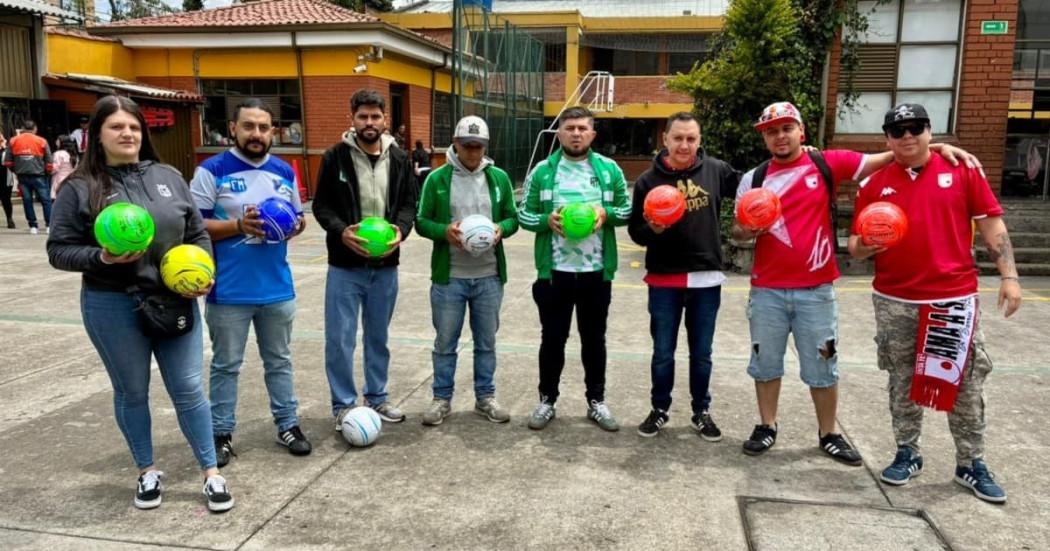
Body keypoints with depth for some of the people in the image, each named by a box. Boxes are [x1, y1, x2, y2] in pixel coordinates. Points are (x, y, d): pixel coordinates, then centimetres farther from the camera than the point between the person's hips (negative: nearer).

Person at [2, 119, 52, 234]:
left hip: (22, 175, 3)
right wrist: (48, 172, 14)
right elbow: (49, 162, -3)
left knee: (27, 200, 9)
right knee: (46, 200, 3)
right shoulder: (42, 141, -3)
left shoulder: (13, 141, 4)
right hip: (38, 175, -2)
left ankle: (33, 226, 8)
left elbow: (8, 161, 4)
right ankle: (50, 225, 0)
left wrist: (15, 170, 20)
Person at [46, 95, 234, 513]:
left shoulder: (168, 177, 5)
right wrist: (101, 258, -20)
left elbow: (198, 234, 10)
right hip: (113, 307, -2)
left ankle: (211, 473, 18)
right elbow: (59, 250, -2)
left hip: (175, 301, 2)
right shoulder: (81, 187, -4)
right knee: (132, 393, 13)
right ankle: (147, 471, 32)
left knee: (188, 389, 6)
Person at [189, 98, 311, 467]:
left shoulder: (284, 171, 7)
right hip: (229, 291, -4)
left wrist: (296, 225, -7)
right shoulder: (212, 171, -7)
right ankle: (221, 433, 23)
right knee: (226, 365, 10)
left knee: (279, 360, 16)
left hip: (278, 288, 4)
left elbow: (298, 217, 15)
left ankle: (288, 425, 28)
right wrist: (238, 225, -22)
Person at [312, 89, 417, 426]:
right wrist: (341, 231, -20)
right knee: (340, 340, 1)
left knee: (379, 337, 16)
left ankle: (377, 397, 31)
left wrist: (401, 230, -15)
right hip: (345, 265, -3)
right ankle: (343, 405, 17)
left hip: (385, 266, 3)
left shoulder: (400, 159, 4)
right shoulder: (335, 157, -4)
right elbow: (321, 205, -2)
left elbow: (409, 204, 6)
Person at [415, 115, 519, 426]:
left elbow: (513, 218, 9)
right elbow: (421, 222, 0)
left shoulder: (499, 178, 4)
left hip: (489, 277, 2)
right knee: (445, 342, 9)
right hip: (449, 277, -2)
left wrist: (501, 229, -13)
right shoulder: (437, 179, -2)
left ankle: (485, 398, 28)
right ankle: (442, 399, 24)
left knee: (486, 342, 13)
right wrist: (444, 231, -20)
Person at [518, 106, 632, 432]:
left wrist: (606, 213, -13)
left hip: (596, 271, 1)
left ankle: (596, 401, 26)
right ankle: (547, 400, 25)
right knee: (553, 338, 9)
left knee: (594, 338, 12)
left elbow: (627, 209, 7)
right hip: (555, 271, -1)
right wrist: (547, 220, -16)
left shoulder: (609, 170, 4)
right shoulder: (542, 171, 1)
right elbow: (524, 215, 3)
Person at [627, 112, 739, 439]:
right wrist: (653, 229, -23)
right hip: (664, 280, -1)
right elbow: (635, 231, -2)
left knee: (701, 353, 13)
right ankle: (660, 410, 29)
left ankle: (701, 412, 30)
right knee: (663, 353, 10)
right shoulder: (649, 180, -5)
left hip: (706, 279, 1)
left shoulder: (715, 170, -2)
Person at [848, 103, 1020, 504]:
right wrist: (866, 245, -18)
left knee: (965, 385, 6)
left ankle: (971, 464, 20)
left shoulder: (962, 171, 2)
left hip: (955, 298, -1)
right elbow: (855, 245, 6)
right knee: (902, 384, 11)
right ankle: (907, 453, 25)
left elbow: (992, 224, 3)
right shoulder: (875, 185, 4)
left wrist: (1009, 275, -4)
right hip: (894, 302, 1)